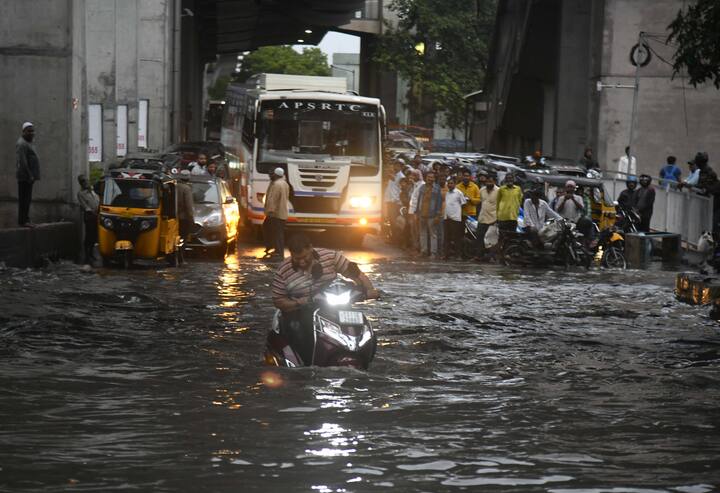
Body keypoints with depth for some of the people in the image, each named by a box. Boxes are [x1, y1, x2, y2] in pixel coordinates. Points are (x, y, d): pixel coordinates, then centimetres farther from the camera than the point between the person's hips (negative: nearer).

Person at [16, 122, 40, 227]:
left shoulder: (28, 143, 20)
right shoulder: (21, 144, -13)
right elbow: (22, 162, -20)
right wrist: (29, 175, -22)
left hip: (29, 177, 10)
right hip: (25, 177, -10)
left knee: (27, 199, 12)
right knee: (24, 199, -9)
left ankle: (25, 220, 16)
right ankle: (22, 221, -9)